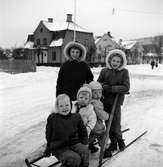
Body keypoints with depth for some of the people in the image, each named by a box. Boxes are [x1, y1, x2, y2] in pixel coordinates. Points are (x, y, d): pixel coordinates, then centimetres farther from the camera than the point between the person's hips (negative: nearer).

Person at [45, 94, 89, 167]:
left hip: (75, 144, 3)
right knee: (75, 159, -26)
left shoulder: (76, 117, 5)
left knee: (84, 151, -27)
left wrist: (84, 143, 6)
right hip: (60, 148, -3)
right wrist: (49, 147, 8)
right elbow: (48, 134, 8)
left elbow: (83, 131, 16)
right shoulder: (52, 118, -1)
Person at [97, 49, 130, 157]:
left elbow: (126, 88, -12)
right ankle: (113, 143, 30)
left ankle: (119, 140, 31)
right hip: (105, 101, 3)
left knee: (115, 125, 2)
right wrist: (105, 86, -15)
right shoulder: (104, 71, 5)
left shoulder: (124, 72, -3)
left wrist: (112, 88, -20)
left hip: (116, 102, -3)